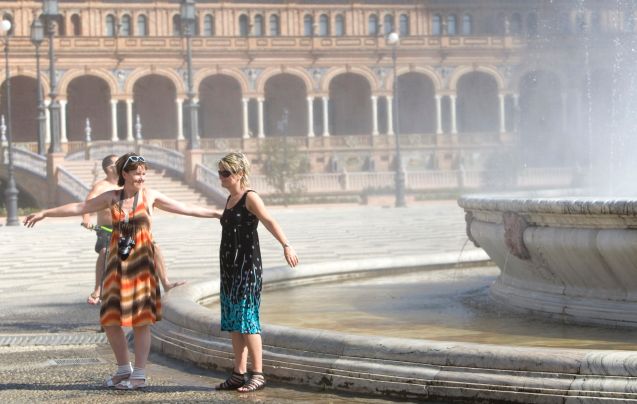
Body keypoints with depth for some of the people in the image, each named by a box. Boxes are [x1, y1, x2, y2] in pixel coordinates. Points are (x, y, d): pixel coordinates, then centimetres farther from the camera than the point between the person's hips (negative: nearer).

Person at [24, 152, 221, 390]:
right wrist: (45, 213, 13)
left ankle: (140, 375, 6)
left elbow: (185, 208, 1)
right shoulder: (112, 197, 7)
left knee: (141, 319, -2)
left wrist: (215, 214, -3)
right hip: (117, 261, 3)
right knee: (110, 318, 3)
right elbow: (79, 208, 12)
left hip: (141, 261, -3)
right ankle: (124, 369, 21)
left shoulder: (150, 196, 0)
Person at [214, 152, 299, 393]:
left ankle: (258, 374, -5)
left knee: (246, 318, -9)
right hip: (229, 266, 9)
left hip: (247, 266, -9)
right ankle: (239, 374, 12)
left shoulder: (250, 198, -10)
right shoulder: (230, 200, 15)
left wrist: (286, 245, -39)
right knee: (233, 321, 8)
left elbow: (269, 221, -24)